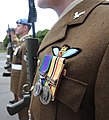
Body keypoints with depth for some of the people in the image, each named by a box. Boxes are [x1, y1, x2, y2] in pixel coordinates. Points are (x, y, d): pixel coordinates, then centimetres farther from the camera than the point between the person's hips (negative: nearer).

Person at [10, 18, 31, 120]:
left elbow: (26, 70, -24)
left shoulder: (27, 44, -18)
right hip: (18, 83, 10)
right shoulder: (22, 43, 15)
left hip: (22, 85, -10)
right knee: (20, 110, 19)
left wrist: (20, 93, -22)